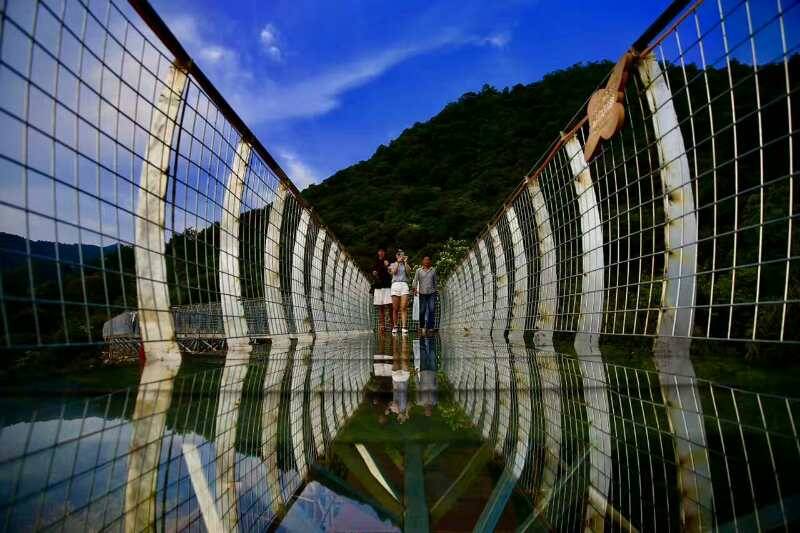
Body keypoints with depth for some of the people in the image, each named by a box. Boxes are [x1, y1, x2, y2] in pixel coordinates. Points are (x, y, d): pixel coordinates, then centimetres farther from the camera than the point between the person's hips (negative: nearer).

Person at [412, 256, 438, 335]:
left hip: (432, 293, 1)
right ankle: (422, 327, 18)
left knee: (432, 310, -8)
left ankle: (430, 328, -3)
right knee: (422, 311, 2)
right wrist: (415, 289, -11)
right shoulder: (419, 270, 5)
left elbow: (435, 281, 15)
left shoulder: (433, 270, 10)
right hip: (422, 293, -1)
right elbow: (415, 280, 2)